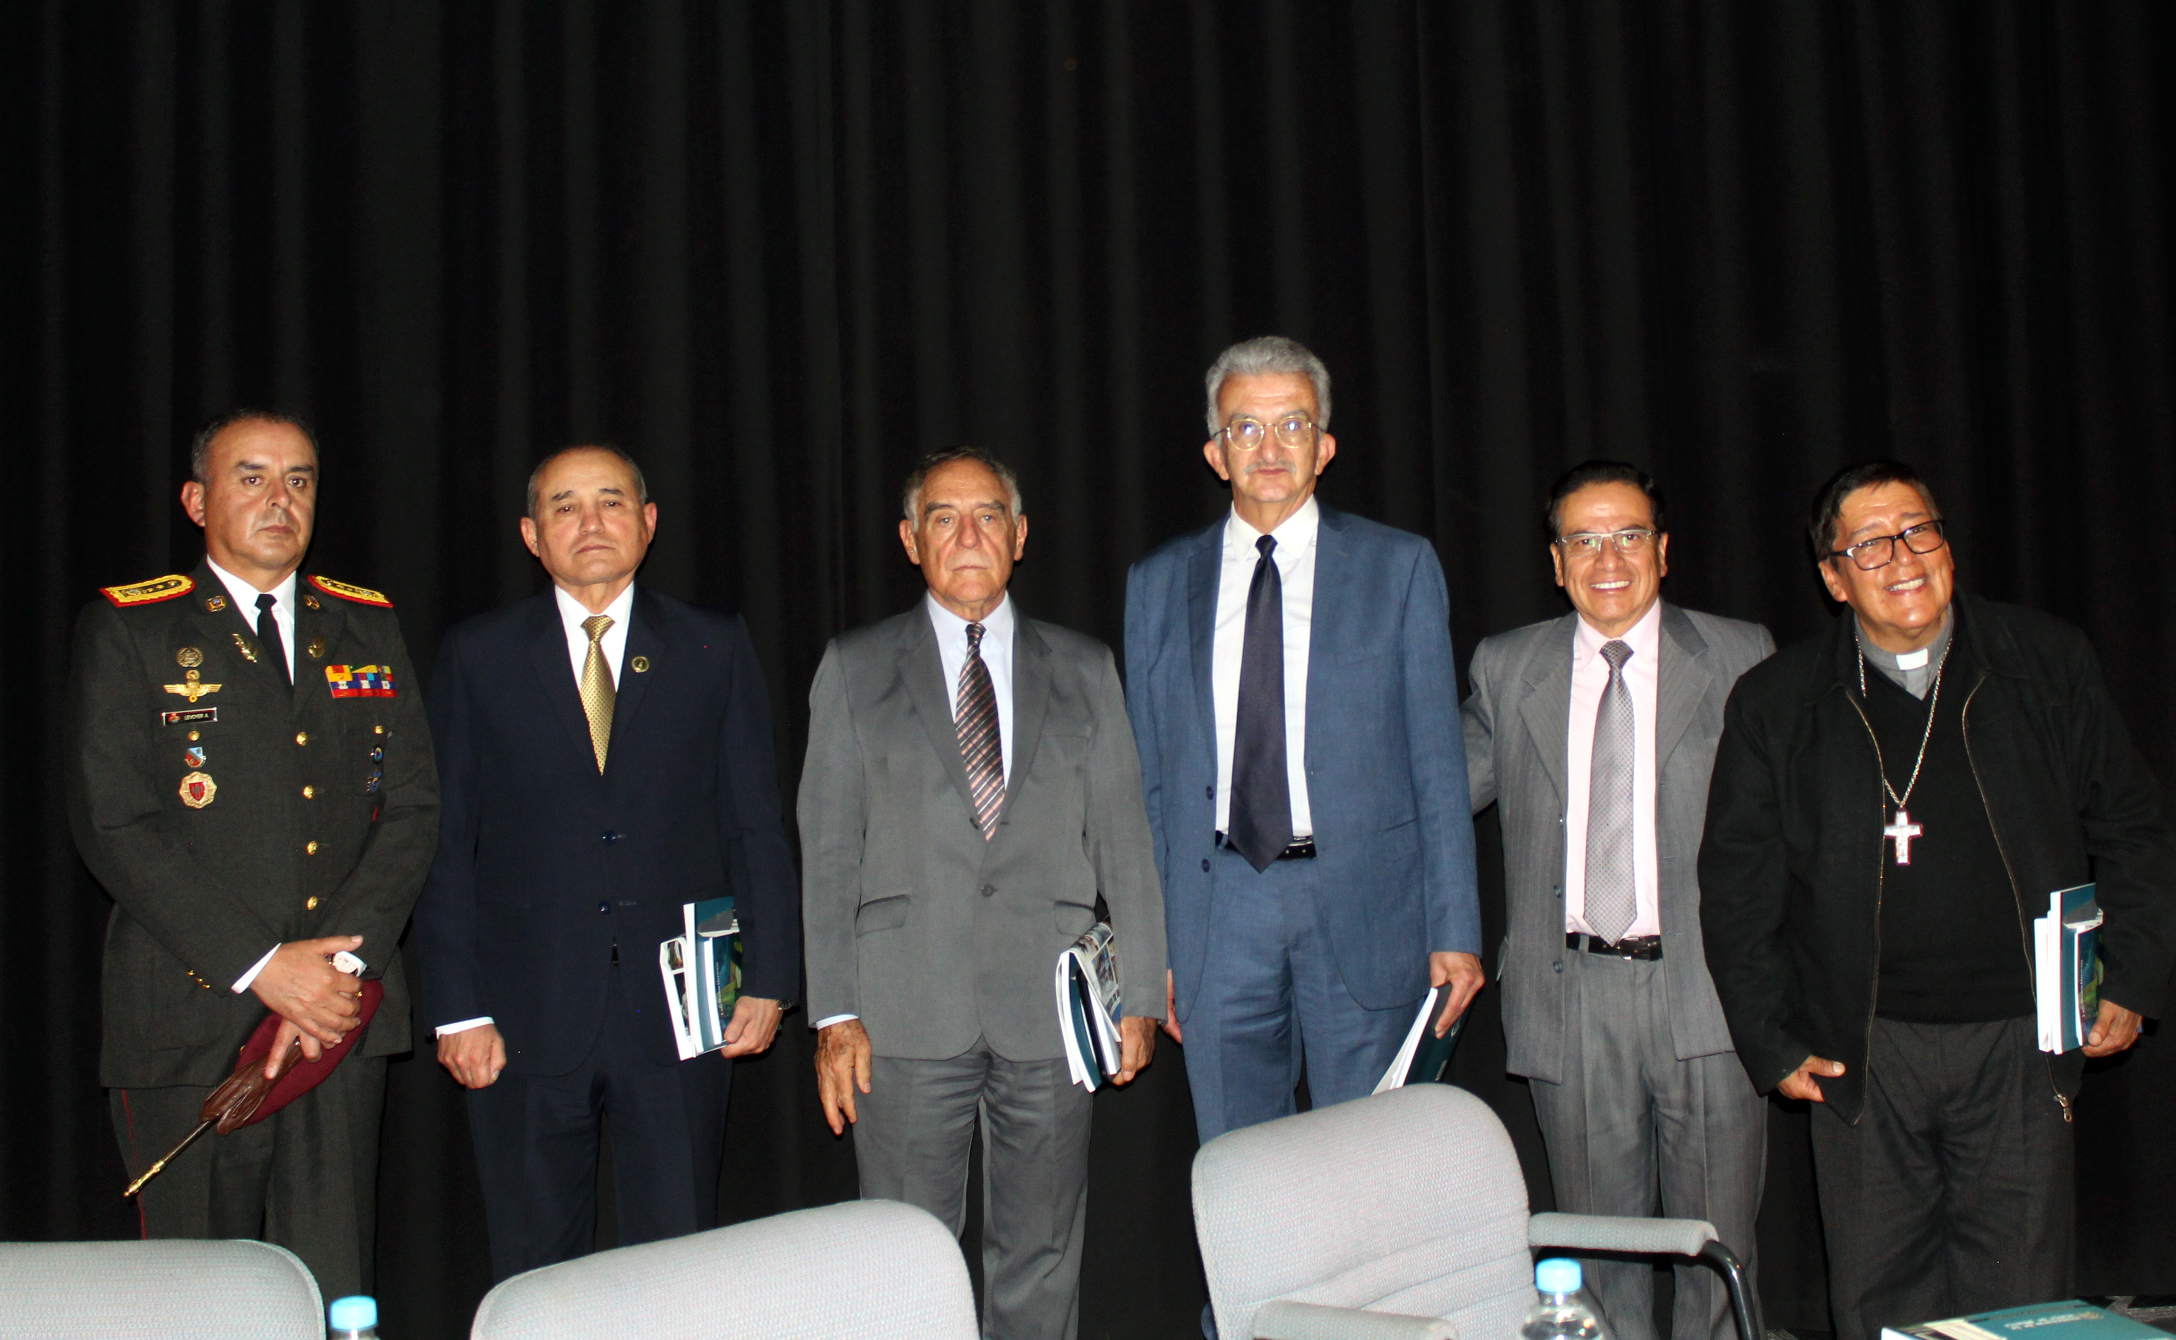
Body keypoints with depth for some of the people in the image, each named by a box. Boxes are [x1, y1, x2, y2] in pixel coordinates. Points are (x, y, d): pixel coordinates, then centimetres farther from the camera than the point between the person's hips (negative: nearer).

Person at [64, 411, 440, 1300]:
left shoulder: (367, 628, 14)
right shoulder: (127, 630, 3)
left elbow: (413, 809, 7)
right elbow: (112, 826, -6)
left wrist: (344, 965, -8)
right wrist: (261, 967, -13)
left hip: (345, 1022, 3)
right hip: (189, 1023, -3)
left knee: (337, 1297, 2)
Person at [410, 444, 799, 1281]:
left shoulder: (716, 650, 8)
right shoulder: (477, 657, 6)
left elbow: (756, 826, 7)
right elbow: (445, 842, 3)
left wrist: (768, 978, -1)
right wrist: (457, 1008, -4)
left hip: (679, 1015, 0)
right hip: (527, 1018, 0)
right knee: (532, 1281, 8)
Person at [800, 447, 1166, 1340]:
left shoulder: (1084, 671, 12)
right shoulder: (854, 669, 8)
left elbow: (1123, 839, 10)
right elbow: (828, 852, 3)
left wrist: (1139, 993, 4)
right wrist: (834, 1012, -4)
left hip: (1048, 1011, 1)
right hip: (907, 1016, -1)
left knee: (1041, 1261, 8)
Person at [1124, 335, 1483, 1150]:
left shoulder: (1399, 568, 4)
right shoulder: (1159, 585, 9)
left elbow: (1437, 762, 2)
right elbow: (1151, 778, 10)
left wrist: (1455, 929, -4)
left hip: (1363, 902, -1)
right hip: (1219, 908, 2)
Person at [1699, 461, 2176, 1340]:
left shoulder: (2047, 665, 7)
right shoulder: (1777, 704, 4)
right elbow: (1737, 885, 7)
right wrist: (1772, 1043, 3)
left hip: (2018, 1044, 0)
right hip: (1862, 1053, 0)